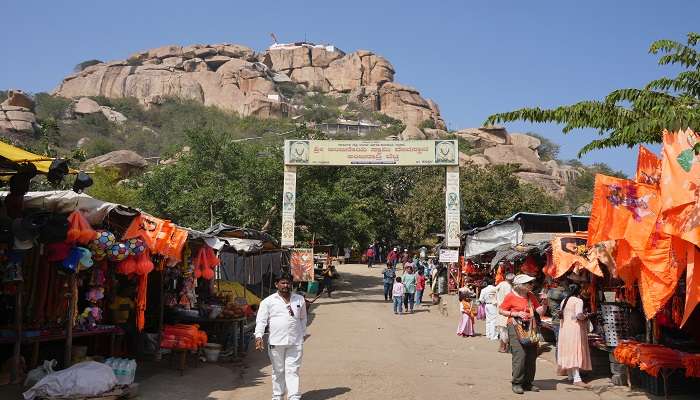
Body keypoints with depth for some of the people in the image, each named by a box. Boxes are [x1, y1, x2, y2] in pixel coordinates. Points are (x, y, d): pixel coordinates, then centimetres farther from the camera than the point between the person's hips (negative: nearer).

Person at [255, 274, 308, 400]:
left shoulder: (299, 300, 10)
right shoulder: (268, 301, 1)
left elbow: (303, 318, 20)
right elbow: (261, 320, -4)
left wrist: (302, 334, 18)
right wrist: (259, 336, -16)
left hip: (295, 342, 1)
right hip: (276, 342, -1)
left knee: (293, 370, -2)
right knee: (278, 371, 9)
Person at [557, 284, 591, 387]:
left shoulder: (564, 301, 13)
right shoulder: (578, 301, -9)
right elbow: (579, 315, -20)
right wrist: (585, 317, -2)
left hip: (564, 328, 7)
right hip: (575, 328, -7)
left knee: (568, 352, 13)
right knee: (576, 352, -9)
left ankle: (570, 376, 22)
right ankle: (577, 378, -15)